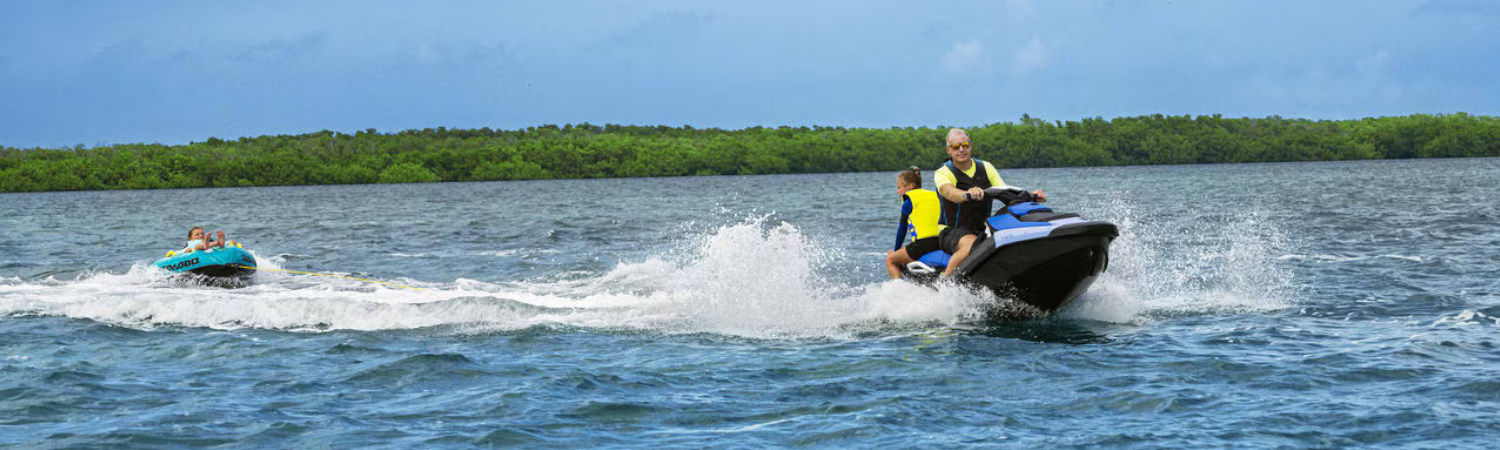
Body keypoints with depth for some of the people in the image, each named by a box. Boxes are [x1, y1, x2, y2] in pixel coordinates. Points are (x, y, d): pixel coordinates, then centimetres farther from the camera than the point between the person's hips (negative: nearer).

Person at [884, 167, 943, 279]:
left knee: (890, 260, 10)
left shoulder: (909, 201, 5)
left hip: (923, 244, -7)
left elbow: (902, 229, 9)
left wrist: (896, 250, 23)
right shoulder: (935, 196, 22)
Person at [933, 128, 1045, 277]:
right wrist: (968, 194, -52)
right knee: (971, 244, -38)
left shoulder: (986, 168, 10)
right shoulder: (942, 174, -6)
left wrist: (1030, 195, -16)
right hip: (953, 231, -5)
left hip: (983, 230, 5)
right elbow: (949, 192, -29)